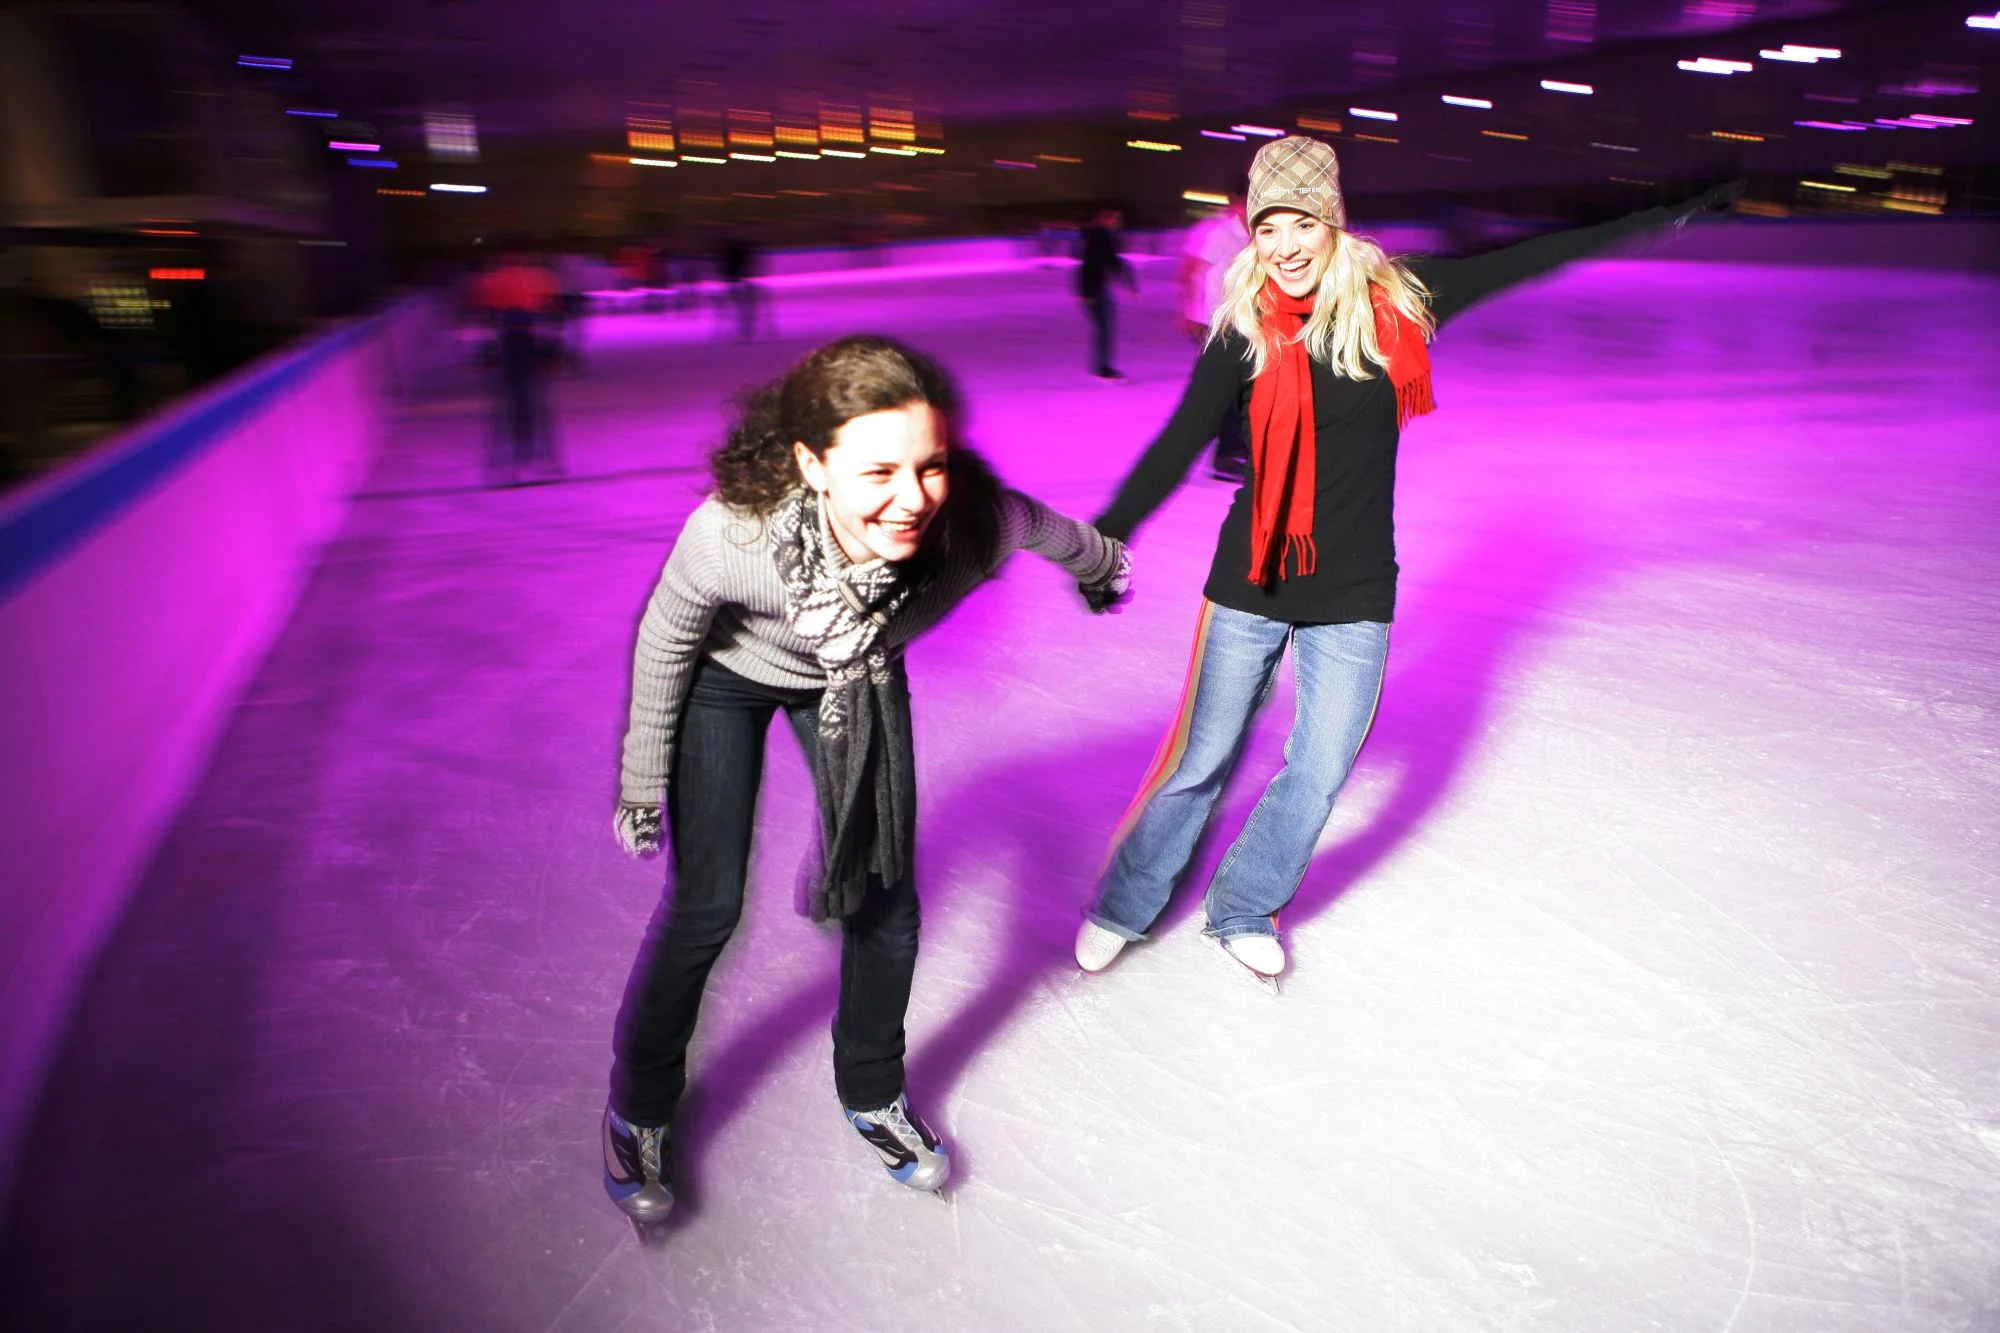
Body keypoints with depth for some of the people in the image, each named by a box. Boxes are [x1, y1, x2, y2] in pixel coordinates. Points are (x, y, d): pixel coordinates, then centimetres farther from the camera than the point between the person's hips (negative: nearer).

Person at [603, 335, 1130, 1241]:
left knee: (887, 897, 5)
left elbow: (1062, 538, -12)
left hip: (861, 675, 3)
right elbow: (667, 637, -20)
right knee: (706, 906, -1)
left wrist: (1100, 566, 12)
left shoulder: (978, 520, -38)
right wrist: (643, 779, -8)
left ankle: (872, 1097, 34)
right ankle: (637, 1110, 28)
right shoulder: (733, 531, -42)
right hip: (728, 678, -2)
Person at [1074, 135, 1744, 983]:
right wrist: (1104, 534, -21)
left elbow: (1521, 263, 5)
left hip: (1355, 593, 2)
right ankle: (1122, 909, 27)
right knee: (1200, 762, 5)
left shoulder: (1394, 302, -3)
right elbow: (1176, 447, -10)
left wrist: (1669, 214, 11)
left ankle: (1240, 911, 32)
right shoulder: (1246, 332, -7)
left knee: (1319, 773, 9)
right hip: (1252, 584, -2)